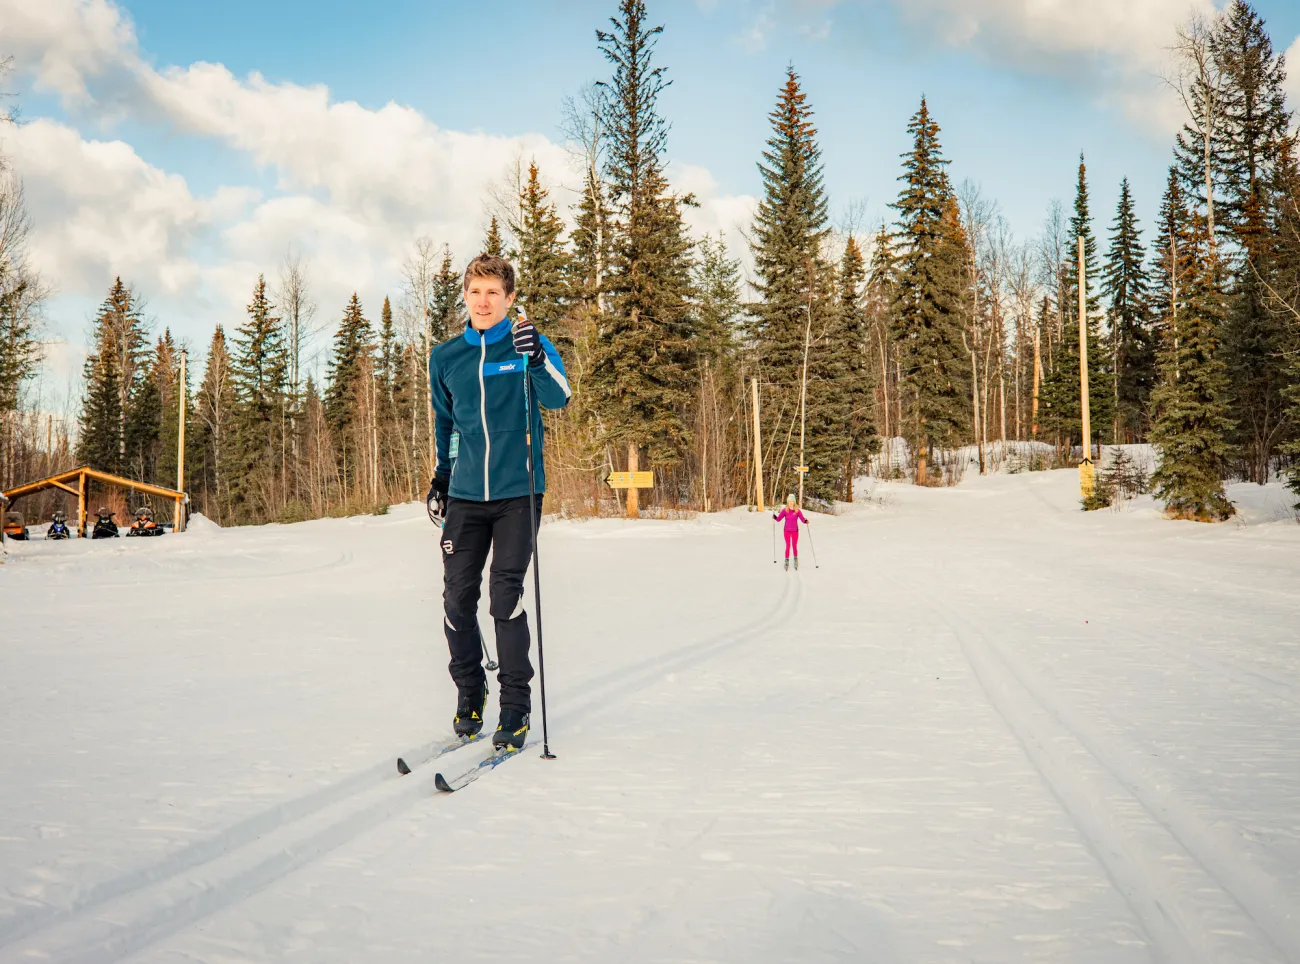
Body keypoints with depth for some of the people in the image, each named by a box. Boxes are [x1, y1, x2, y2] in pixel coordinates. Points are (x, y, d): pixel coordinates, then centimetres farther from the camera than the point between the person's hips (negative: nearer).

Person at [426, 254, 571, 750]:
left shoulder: (528, 344, -1)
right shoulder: (445, 358, 9)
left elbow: (558, 398, -19)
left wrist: (535, 357, -35)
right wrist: (443, 472, 20)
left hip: (518, 492, -3)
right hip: (465, 495, 3)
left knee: (506, 593, -9)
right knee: (458, 596, 2)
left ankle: (516, 705, 2)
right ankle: (469, 692, 21)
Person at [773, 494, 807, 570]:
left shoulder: (797, 510, -6)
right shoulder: (785, 510, -4)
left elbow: (802, 519, -9)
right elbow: (779, 519, -5)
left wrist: (805, 521, -31)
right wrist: (775, 517, -25)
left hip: (795, 531, 0)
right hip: (787, 531, 0)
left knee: (794, 546, 4)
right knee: (788, 546, 0)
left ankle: (796, 560, 23)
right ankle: (787, 561, 8)